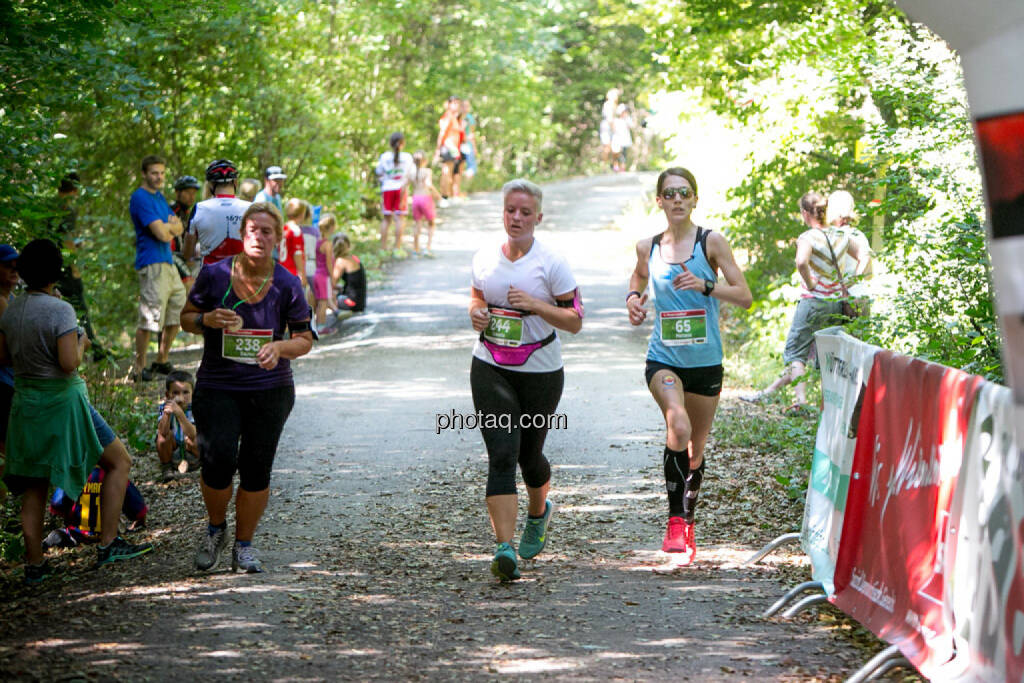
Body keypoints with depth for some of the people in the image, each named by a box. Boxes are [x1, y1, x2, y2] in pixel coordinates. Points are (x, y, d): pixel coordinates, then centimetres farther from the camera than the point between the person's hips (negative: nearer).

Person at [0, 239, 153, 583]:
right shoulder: (60, 310, -18)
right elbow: (69, 363, -23)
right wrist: (81, 343, -5)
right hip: (63, 400, -7)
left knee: (34, 484, 13)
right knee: (119, 463, 8)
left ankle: (34, 564, 14)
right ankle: (108, 544, 3)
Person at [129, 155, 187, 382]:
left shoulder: (159, 197, 19)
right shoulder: (140, 198, -11)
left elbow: (178, 229, 14)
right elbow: (162, 234, -18)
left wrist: (167, 226, -8)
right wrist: (171, 225, 3)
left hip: (168, 263, 10)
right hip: (152, 264, -10)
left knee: (178, 312, 14)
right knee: (149, 319, -11)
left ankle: (162, 361, 25)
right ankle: (139, 368, -4)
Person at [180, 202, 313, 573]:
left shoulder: (287, 285, -4)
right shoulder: (214, 274, -5)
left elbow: (304, 340, 3)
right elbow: (187, 317, 9)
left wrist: (279, 348, -18)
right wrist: (207, 320, -14)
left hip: (270, 390, 1)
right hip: (217, 387, -1)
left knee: (256, 471, 2)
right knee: (218, 462, -16)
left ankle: (244, 544, 23)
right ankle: (215, 528, 14)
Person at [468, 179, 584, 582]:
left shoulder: (551, 264, -8)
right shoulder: (485, 258, 3)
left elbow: (575, 320, -6)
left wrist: (535, 305, -21)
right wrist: (476, 313, -3)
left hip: (540, 372, -1)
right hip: (490, 370, 1)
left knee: (529, 455, 12)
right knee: (501, 456, -13)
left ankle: (539, 513, 47)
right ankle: (504, 549, -19)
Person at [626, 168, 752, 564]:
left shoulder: (711, 242, -3)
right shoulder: (648, 248, 4)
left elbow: (744, 296, -6)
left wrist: (706, 285, -21)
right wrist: (632, 300, 5)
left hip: (705, 363, 1)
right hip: (663, 359, 0)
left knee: (696, 449, 12)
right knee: (678, 426, -28)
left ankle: (687, 525, 34)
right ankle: (675, 521, -20)